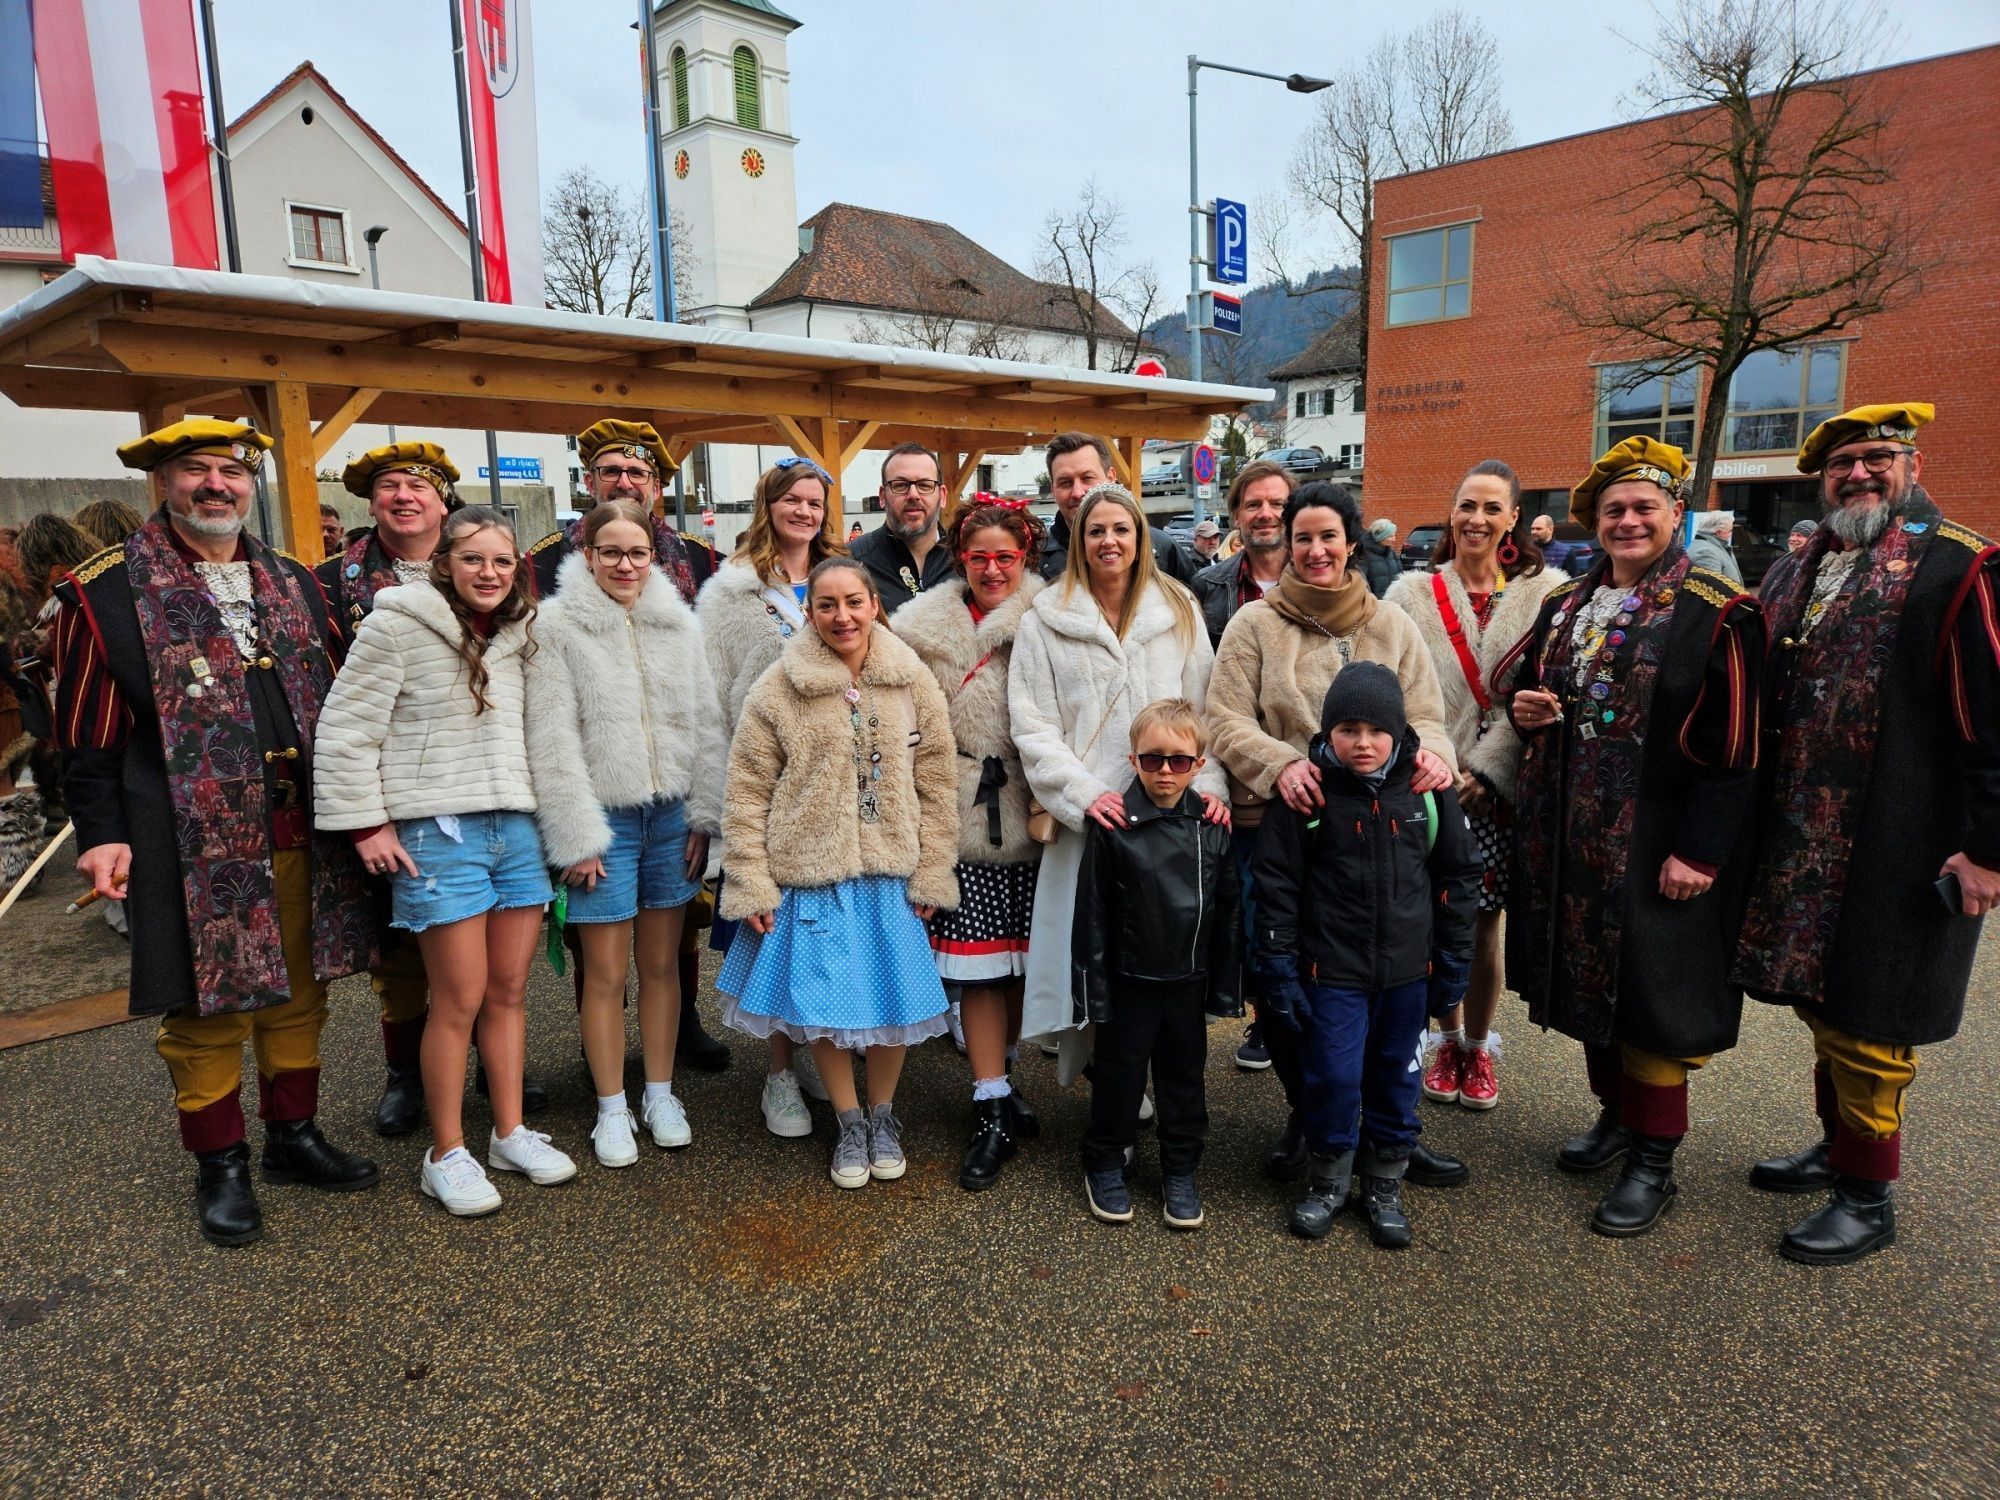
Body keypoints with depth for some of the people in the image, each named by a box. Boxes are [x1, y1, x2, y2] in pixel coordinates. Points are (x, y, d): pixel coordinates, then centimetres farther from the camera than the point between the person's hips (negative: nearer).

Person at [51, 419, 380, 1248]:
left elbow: (337, 697, 17)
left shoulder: (293, 581, 12)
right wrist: (100, 834, -8)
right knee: (204, 1006, 6)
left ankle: (294, 1134, 30)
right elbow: (87, 734, -3)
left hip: (301, 833, 5)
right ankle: (220, 1167, 21)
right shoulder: (107, 590, -2)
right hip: (196, 845, -4)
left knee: (299, 992, 13)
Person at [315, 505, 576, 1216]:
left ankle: (510, 1133, 25)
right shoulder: (397, 624, -6)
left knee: (509, 990, 11)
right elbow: (346, 731, -7)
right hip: (437, 835, -5)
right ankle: (446, 1154, 15)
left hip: (517, 827, 6)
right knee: (461, 1000, -2)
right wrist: (366, 824, -9)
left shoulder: (517, 634, 13)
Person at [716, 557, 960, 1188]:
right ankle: (849, 1121, 30)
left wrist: (932, 873, -1)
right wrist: (751, 885, -7)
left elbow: (937, 782, 2)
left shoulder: (912, 681, 0)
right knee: (823, 1002, 6)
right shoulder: (778, 690, -5)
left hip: (892, 874, 2)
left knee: (896, 997, 7)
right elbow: (747, 792, -3)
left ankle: (883, 1114, 33)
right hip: (811, 873, -1)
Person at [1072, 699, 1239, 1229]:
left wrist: (1225, 985, 5)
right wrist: (1092, 985, -7)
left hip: (1188, 981, 3)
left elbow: (1228, 912, 5)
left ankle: (1179, 1172, 32)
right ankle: (1105, 1165, 30)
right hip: (1129, 980, -3)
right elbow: (1092, 913, -8)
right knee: (1119, 1074, 10)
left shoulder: (1213, 827, -1)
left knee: (1184, 1076, 15)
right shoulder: (1113, 827, -11)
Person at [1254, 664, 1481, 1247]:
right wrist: (1279, 968, -6)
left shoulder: (1427, 789, -2)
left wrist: (1453, 963, 7)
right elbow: (1276, 882, -6)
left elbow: (1457, 876, 7)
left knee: (1396, 1078, 13)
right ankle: (1329, 1181, 26)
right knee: (1332, 1078, 1)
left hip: (1407, 972, 3)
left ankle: (1384, 1187, 33)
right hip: (1331, 973, -2)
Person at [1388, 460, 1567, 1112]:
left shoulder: (1544, 592, 1)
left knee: (1484, 925, 5)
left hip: (1498, 788, 0)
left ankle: (1478, 1046, 26)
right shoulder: (1412, 593, 3)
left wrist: (1484, 771, -12)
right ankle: (1446, 1039, 28)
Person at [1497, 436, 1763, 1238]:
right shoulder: (1566, 603, 8)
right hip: (1568, 835, 6)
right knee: (1589, 975, 16)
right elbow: (1513, 668, 21)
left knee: (1651, 987, 2)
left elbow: (1731, 749, -14)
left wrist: (1699, 850, -17)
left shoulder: (1716, 614, -10)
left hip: (1656, 843, -6)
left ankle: (1655, 1161, 18)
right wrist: (1522, 701, -4)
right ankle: (1617, 1113, 37)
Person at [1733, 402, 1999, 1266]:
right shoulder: (1792, 576, 12)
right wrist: (1755, 822, 15)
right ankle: (1839, 1147, 36)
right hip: (1798, 846, 7)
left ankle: (1868, 1198, 19)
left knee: (1866, 1020, 3)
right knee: (1819, 1000, 17)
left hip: (1891, 857, -7)